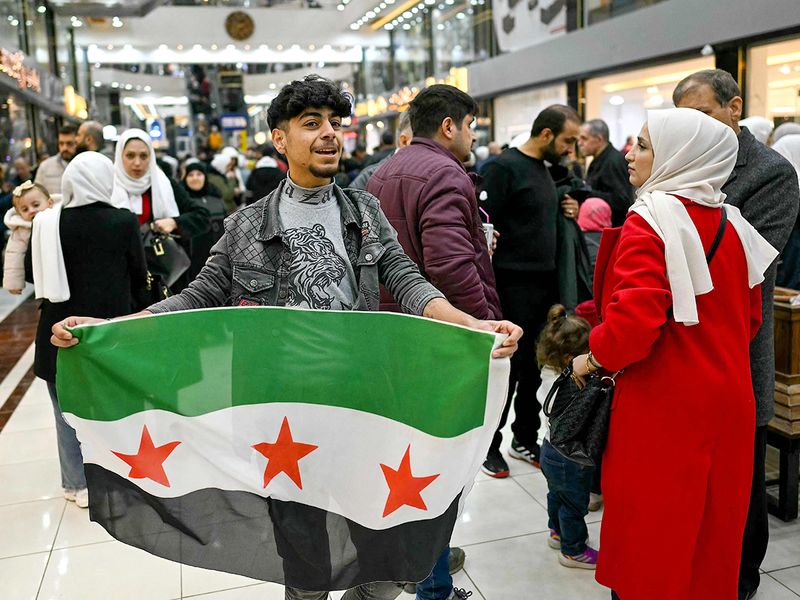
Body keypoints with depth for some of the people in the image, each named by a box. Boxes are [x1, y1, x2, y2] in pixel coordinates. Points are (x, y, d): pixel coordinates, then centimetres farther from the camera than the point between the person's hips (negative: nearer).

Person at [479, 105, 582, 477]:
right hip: (513, 286, -8)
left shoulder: (546, 170, 16)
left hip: (545, 284, 8)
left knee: (535, 367, 14)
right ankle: (490, 444, 17)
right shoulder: (504, 167, -11)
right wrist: (487, 285, -22)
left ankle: (525, 439, 28)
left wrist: (565, 213, 6)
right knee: (506, 368, 1)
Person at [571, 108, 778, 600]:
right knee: (712, 527, 21)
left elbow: (634, 318, -27)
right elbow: (750, 315, 14)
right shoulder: (731, 221, 7)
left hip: (664, 405, -7)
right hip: (729, 400, 7)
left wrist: (594, 357, -10)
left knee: (651, 529, 9)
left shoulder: (650, 221, -16)